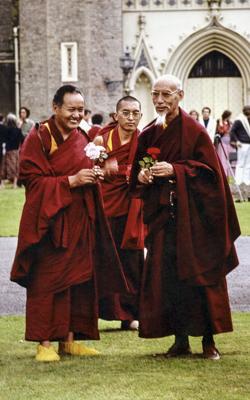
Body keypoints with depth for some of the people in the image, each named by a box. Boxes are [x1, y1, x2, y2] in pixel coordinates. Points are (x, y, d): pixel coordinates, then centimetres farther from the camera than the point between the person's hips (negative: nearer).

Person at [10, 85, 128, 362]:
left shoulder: (81, 139, 13)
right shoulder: (39, 137, -8)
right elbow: (32, 179, -13)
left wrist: (93, 176, 0)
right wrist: (71, 181, -19)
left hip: (79, 221, 7)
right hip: (49, 221, -7)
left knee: (78, 278, 6)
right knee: (47, 281, -5)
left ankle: (69, 339, 12)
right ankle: (44, 342, -1)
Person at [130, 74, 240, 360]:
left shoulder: (194, 131, -6)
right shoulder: (148, 134, 9)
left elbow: (209, 170, -10)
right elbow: (135, 173, 15)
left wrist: (175, 170, -20)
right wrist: (141, 176, -7)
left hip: (192, 215, -4)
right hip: (162, 215, 4)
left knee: (199, 276, -3)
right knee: (167, 277, 1)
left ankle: (208, 341, 4)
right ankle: (181, 339, 8)